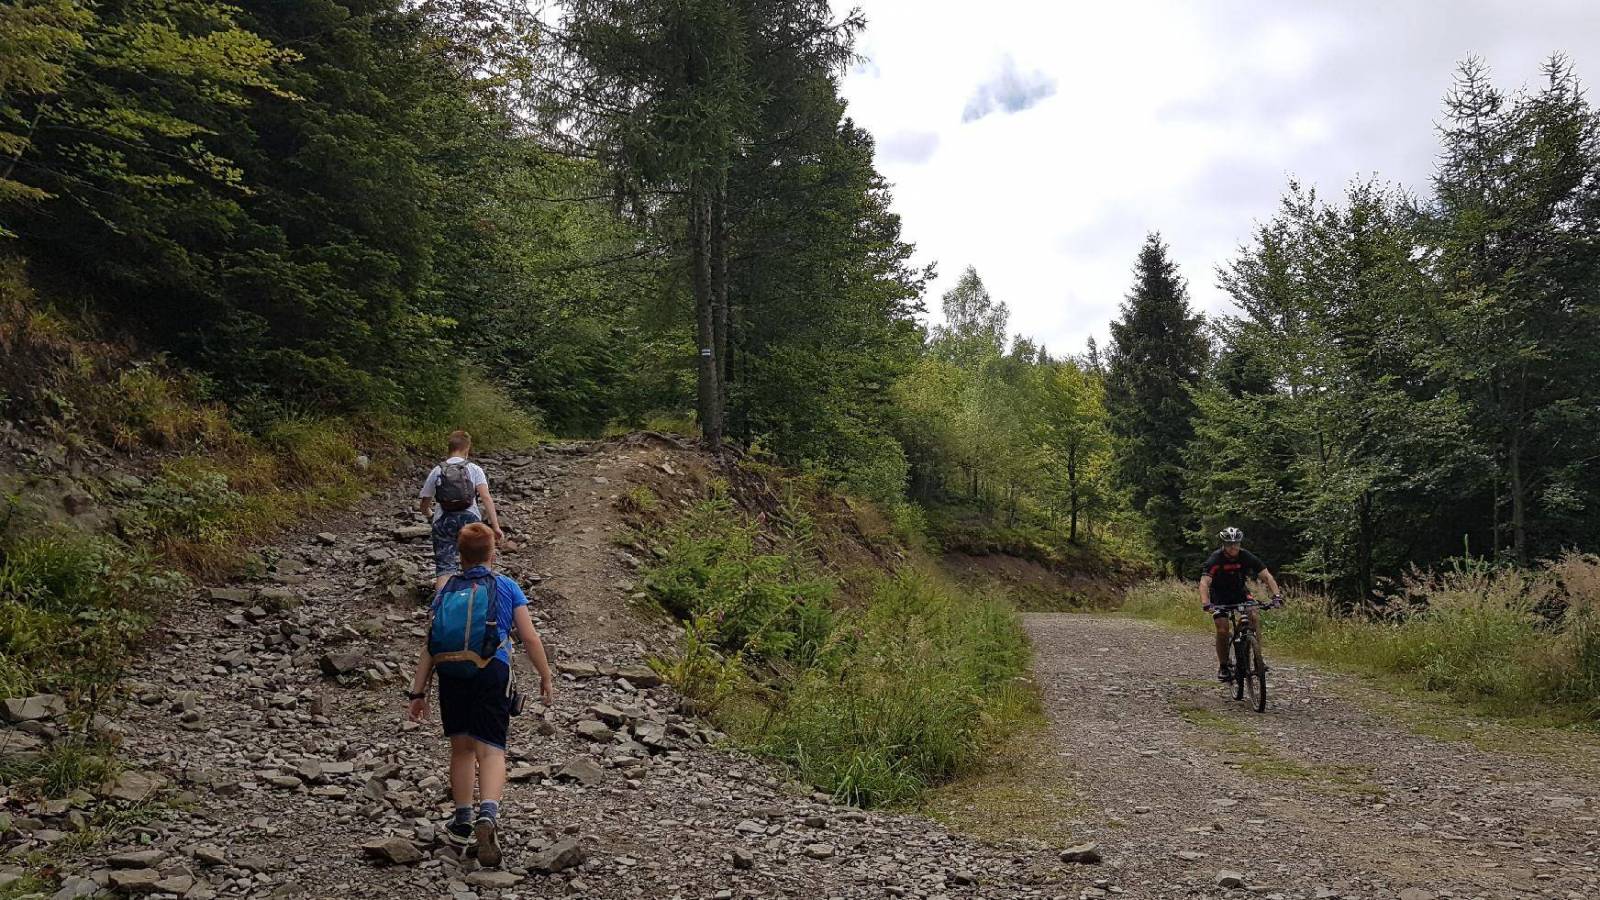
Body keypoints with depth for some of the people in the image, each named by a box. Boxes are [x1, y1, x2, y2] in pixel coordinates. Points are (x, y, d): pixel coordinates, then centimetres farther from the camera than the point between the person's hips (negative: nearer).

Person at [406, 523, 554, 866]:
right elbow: (529, 637, 2)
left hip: (450, 674, 3)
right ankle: (487, 815, -28)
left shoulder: (446, 591, 12)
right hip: (491, 673, -3)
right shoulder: (506, 587, 6)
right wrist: (546, 677, 12)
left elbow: (429, 646, 9)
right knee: (490, 749, -4)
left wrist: (417, 692, 14)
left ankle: (463, 825, 26)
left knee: (461, 747, 17)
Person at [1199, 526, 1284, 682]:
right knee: (1222, 630, -16)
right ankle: (1223, 665, 4)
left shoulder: (1247, 557, -19)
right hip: (1219, 596, -2)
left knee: (1255, 618, -23)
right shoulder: (1215, 559, -27)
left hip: (1240, 592, 2)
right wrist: (1205, 604, -53)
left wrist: (1277, 595, -37)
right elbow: (1204, 583, -37)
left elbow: (1267, 576, -20)